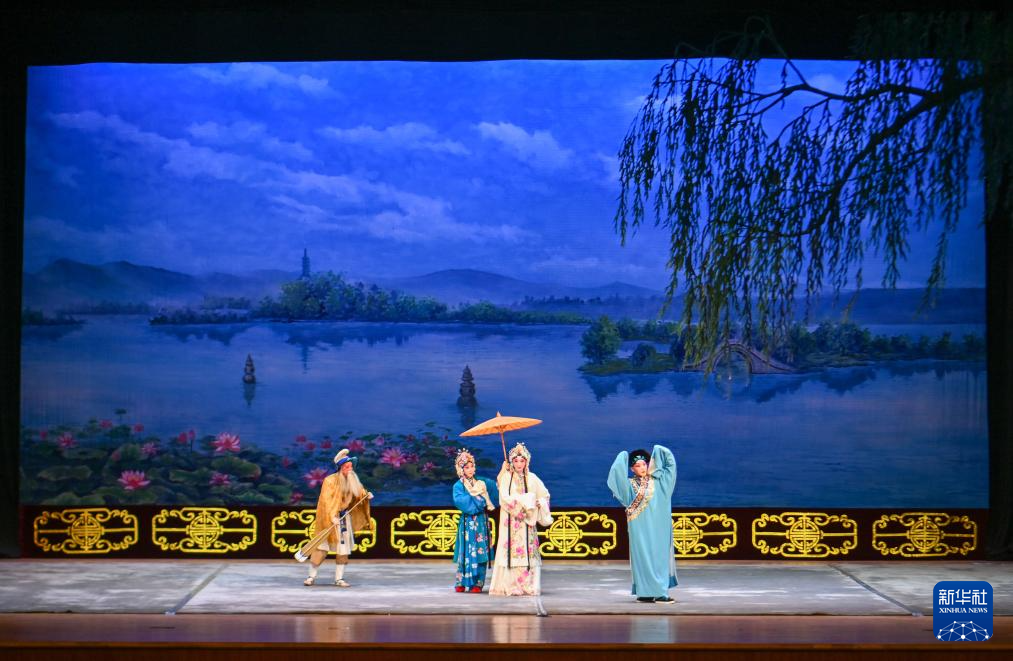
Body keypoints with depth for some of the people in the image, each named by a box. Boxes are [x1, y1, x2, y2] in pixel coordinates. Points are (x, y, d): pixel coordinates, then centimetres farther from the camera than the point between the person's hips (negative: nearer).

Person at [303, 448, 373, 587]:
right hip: (328, 519, -6)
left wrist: (366, 495, -12)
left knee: (343, 549, 6)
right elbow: (326, 500, -19)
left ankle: (339, 578, 13)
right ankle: (312, 576, 10)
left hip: (345, 518, 6)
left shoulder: (352, 481, 5)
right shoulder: (330, 480, -15)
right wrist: (332, 517, -28)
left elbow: (359, 492, 10)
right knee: (321, 547, -2)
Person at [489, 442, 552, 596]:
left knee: (528, 551, -4)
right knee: (512, 551, -8)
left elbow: (545, 495, 13)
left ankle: (528, 586, -3)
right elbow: (504, 498, -10)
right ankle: (510, 587, -7)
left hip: (527, 521, 3)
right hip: (510, 520, -3)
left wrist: (538, 502, -7)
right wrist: (525, 500, -12)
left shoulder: (531, 478, 9)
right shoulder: (506, 477, 1)